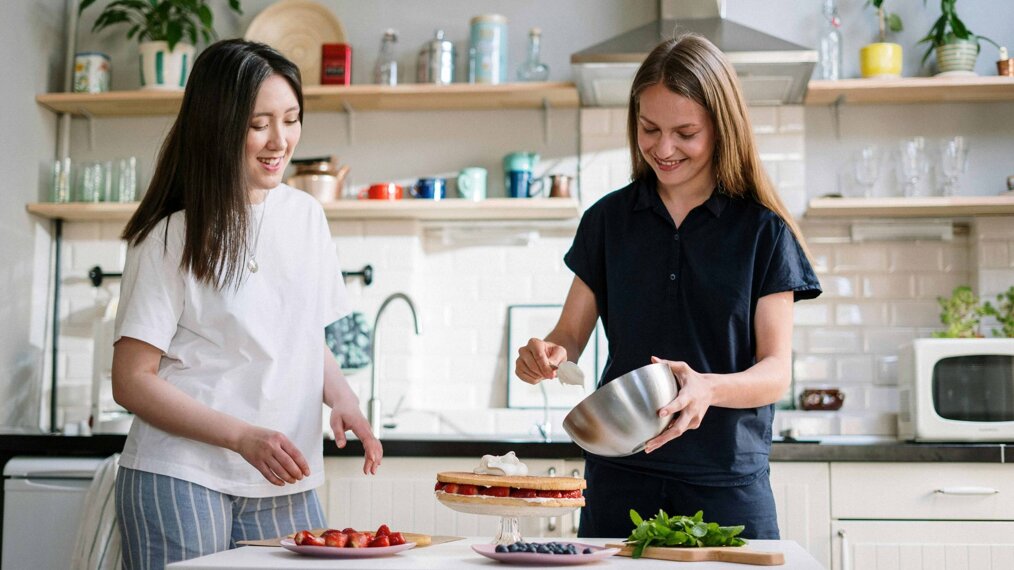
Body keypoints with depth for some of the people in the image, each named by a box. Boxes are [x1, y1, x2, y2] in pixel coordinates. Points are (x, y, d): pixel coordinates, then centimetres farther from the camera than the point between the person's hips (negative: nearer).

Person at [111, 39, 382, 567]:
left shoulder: (305, 214, 8)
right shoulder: (174, 236, -7)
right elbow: (131, 381, -8)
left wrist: (342, 399, -2)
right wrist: (244, 437, -18)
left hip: (284, 485, 5)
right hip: (181, 479, -4)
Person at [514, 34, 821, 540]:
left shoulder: (763, 230, -1)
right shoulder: (609, 219, 6)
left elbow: (776, 370, -5)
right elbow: (570, 335, 9)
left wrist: (710, 389, -26)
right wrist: (548, 354, -15)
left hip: (727, 483, -1)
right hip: (619, 478, 2)